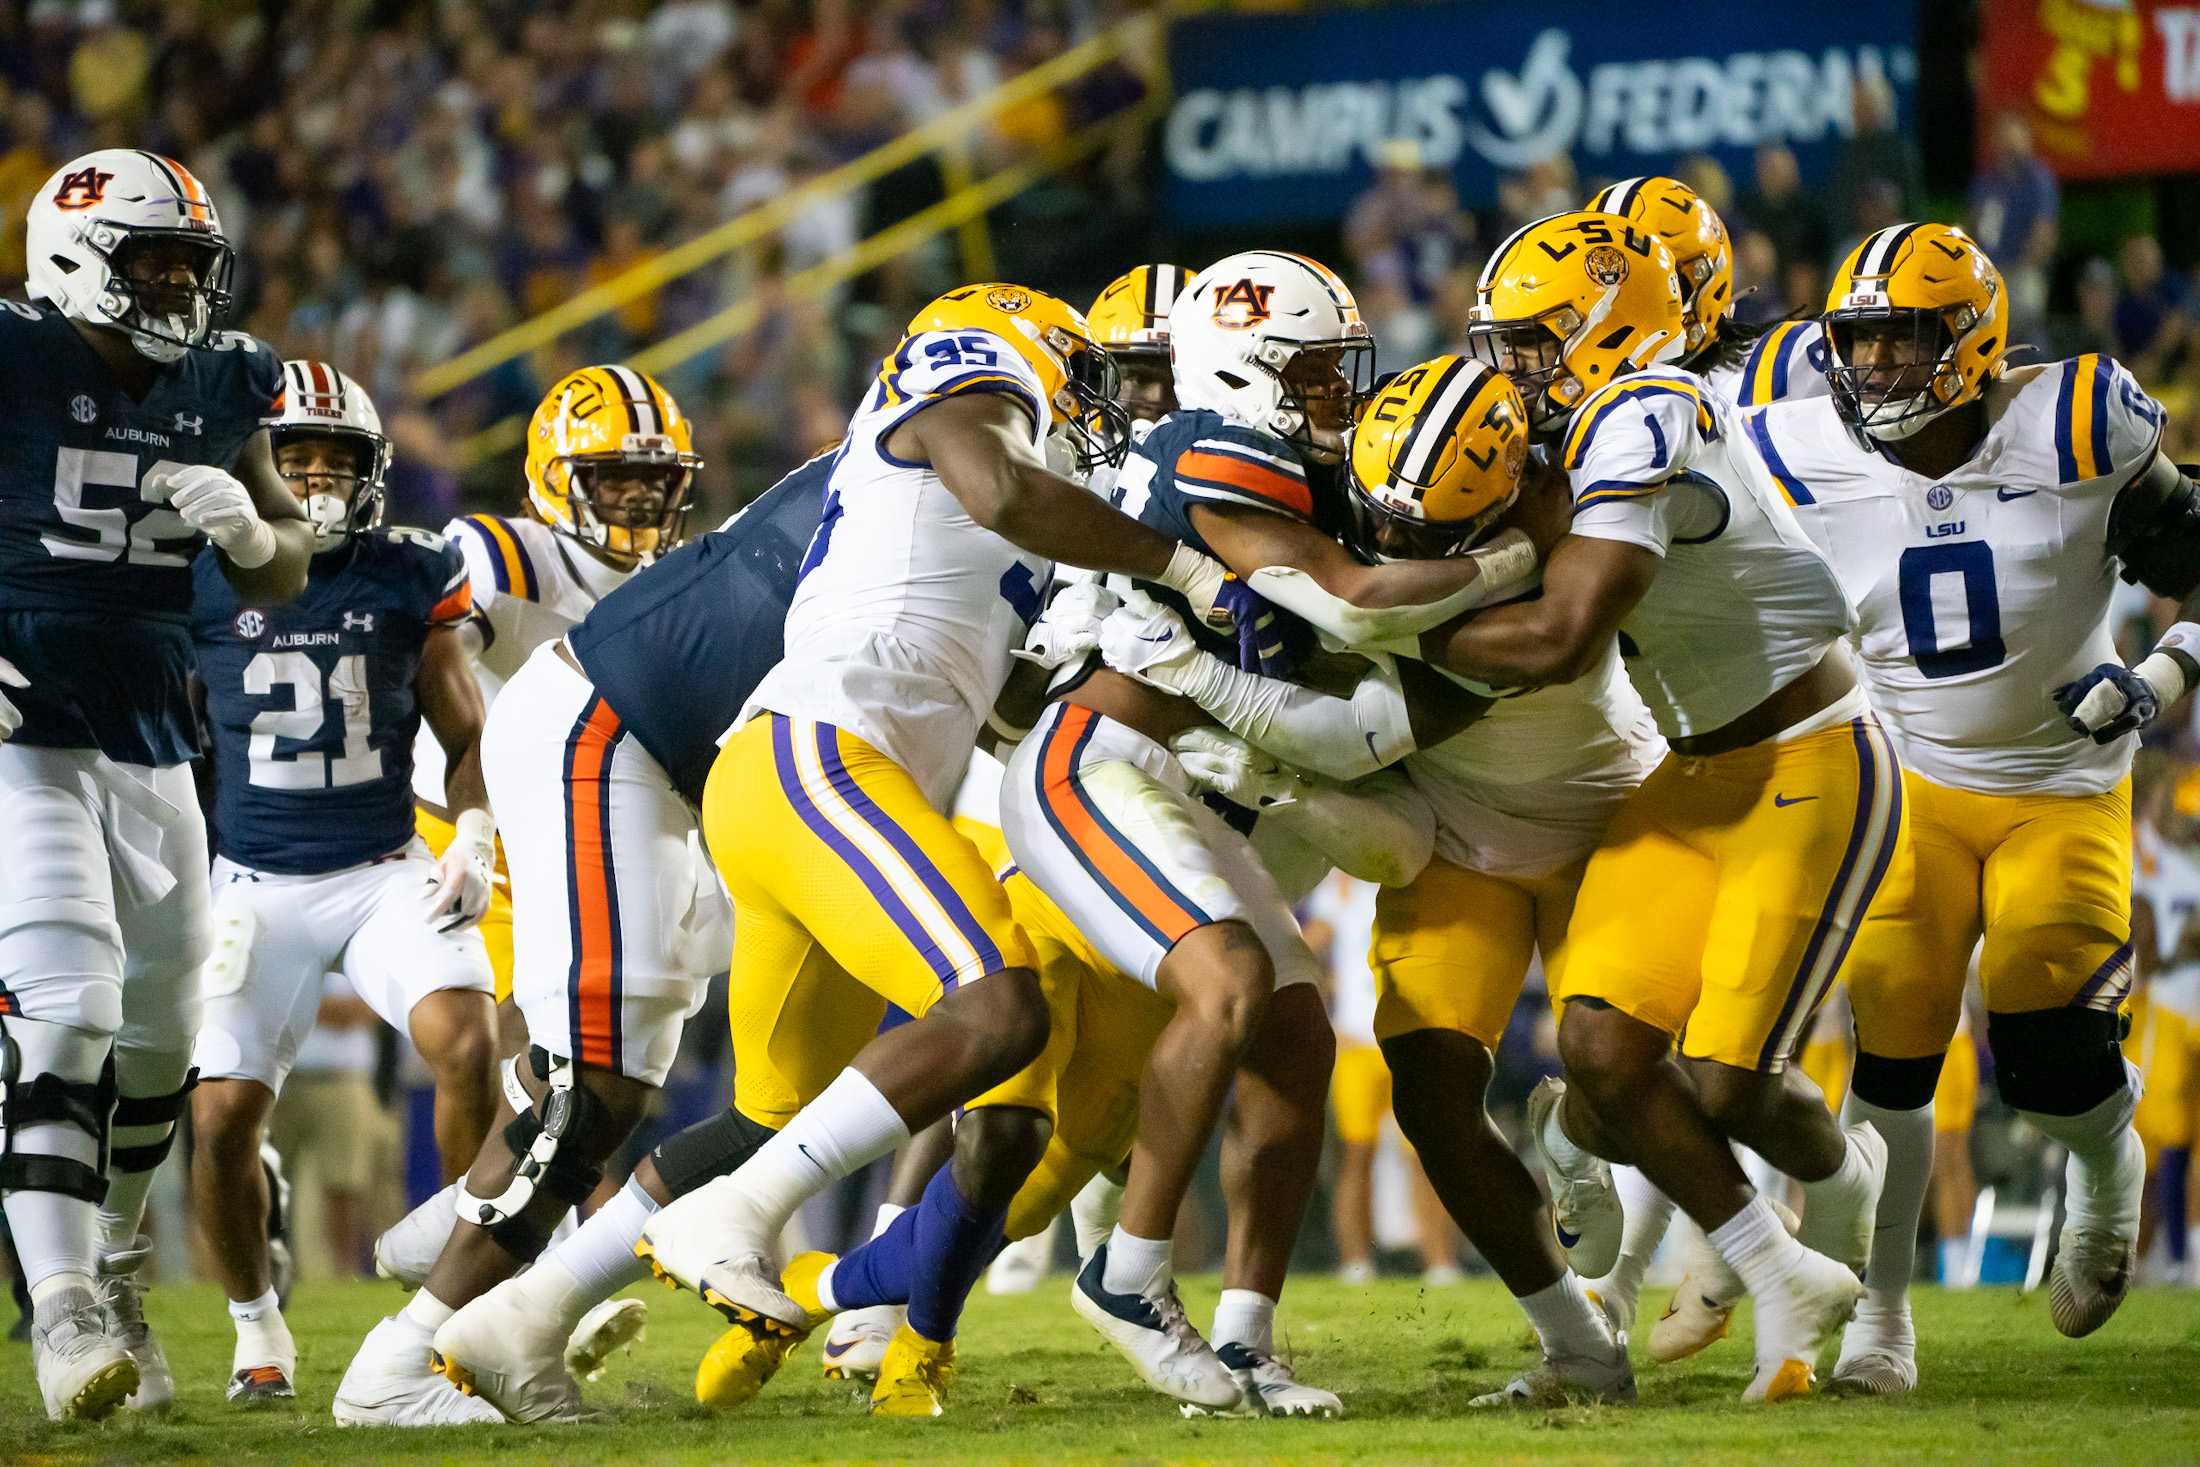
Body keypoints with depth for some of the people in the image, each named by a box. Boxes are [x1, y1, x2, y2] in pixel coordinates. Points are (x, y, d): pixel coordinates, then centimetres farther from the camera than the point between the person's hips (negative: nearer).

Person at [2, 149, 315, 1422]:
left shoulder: (224, 388, 7)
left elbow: (287, 576, 16)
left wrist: (249, 528, -7)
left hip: (153, 752, 6)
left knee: (160, 1041, 14)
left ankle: (115, 1272, 35)